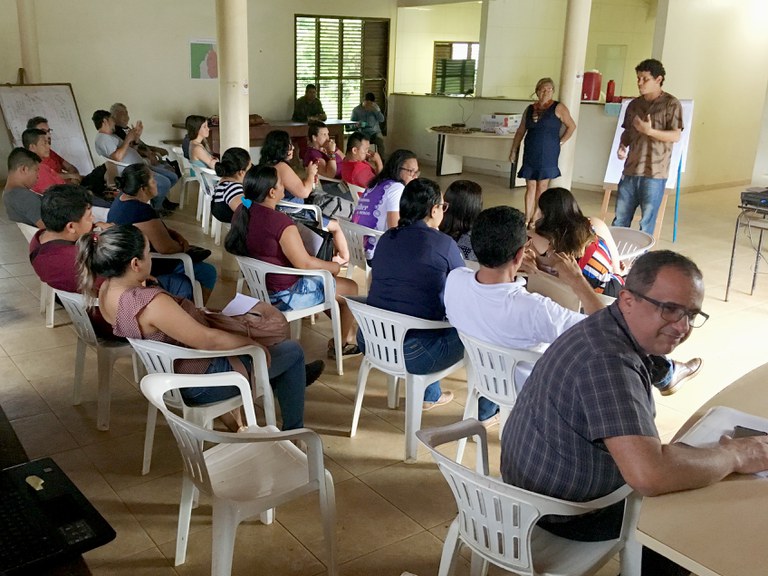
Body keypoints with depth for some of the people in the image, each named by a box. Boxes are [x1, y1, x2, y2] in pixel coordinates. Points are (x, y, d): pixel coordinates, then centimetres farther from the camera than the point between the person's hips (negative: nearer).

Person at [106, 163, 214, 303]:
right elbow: (166, 248, -27)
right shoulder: (143, 212, -30)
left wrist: (177, 236, 0)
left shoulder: (122, 200, 1)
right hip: (149, 272, -10)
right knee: (208, 273, -1)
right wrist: (182, 246, -6)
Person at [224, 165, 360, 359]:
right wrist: (333, 267, -8)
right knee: (350, 288, 7)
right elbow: (304, 263, -25)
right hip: (284, 295, -9)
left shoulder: (241, 212, -4)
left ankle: (348, 332, 36)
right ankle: (342, 344, 25)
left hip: (258, 284, 10)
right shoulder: (280, 222, -31)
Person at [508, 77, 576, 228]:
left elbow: (572, 126, 4)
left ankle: (536, 218, 5)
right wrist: (513, 151, 12)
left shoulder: (558, 108, 0)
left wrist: (560, 142, 0)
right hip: (530, 154, 3)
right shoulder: (530, 109, 11)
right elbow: (520, 131, 15)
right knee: (530, 186, 2)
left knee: (542, 186, -1)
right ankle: (527, 219, 4)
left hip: (548, 154, -3)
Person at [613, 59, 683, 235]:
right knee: (620, 219, 10)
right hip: (631, 169, 6)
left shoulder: (671, 104, -5)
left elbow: (676, 136, -10)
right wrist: (622, 146, 1)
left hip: (654, 173, -5)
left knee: (647, 222, 1)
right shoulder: (634, 104, 13)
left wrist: (649, 131, -21)